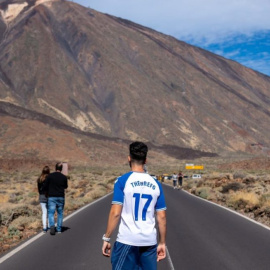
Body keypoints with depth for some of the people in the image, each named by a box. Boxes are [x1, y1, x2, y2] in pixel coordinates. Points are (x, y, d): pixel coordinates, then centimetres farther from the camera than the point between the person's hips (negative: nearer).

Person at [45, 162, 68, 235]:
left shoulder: (50, 176, -6)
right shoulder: (64, 177, -3)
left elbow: (46, 186, -2)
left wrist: (48, 193, 16)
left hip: (51, 197, -1)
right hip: (61, 197, 2)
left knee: (51, 213, 0)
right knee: (60, 213, 12)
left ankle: (52, 226, -23)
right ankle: (59, 229, 14)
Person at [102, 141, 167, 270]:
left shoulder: (122, 181, -5)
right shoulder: (155, 184, 6)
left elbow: (115, 213, -11)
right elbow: (162, 217, 7)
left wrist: (106, 238, -3)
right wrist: (162, 243, 14)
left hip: (127, 241, -3)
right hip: (150, 242, 4)